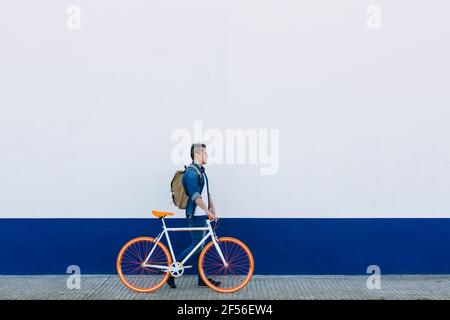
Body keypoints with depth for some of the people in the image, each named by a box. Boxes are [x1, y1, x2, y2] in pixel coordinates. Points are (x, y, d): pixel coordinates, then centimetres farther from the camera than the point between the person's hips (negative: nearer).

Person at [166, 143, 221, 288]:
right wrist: (207, 211, -27)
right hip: (196, 216, -9)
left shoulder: (201, 171, 16)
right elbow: (195, 195, -23)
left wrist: (213, 209, 11)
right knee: (197, 246, -7)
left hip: (203, 215, 9)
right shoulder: (191, 172, -15)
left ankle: (202, 279, 16)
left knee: (200, 246, 11)